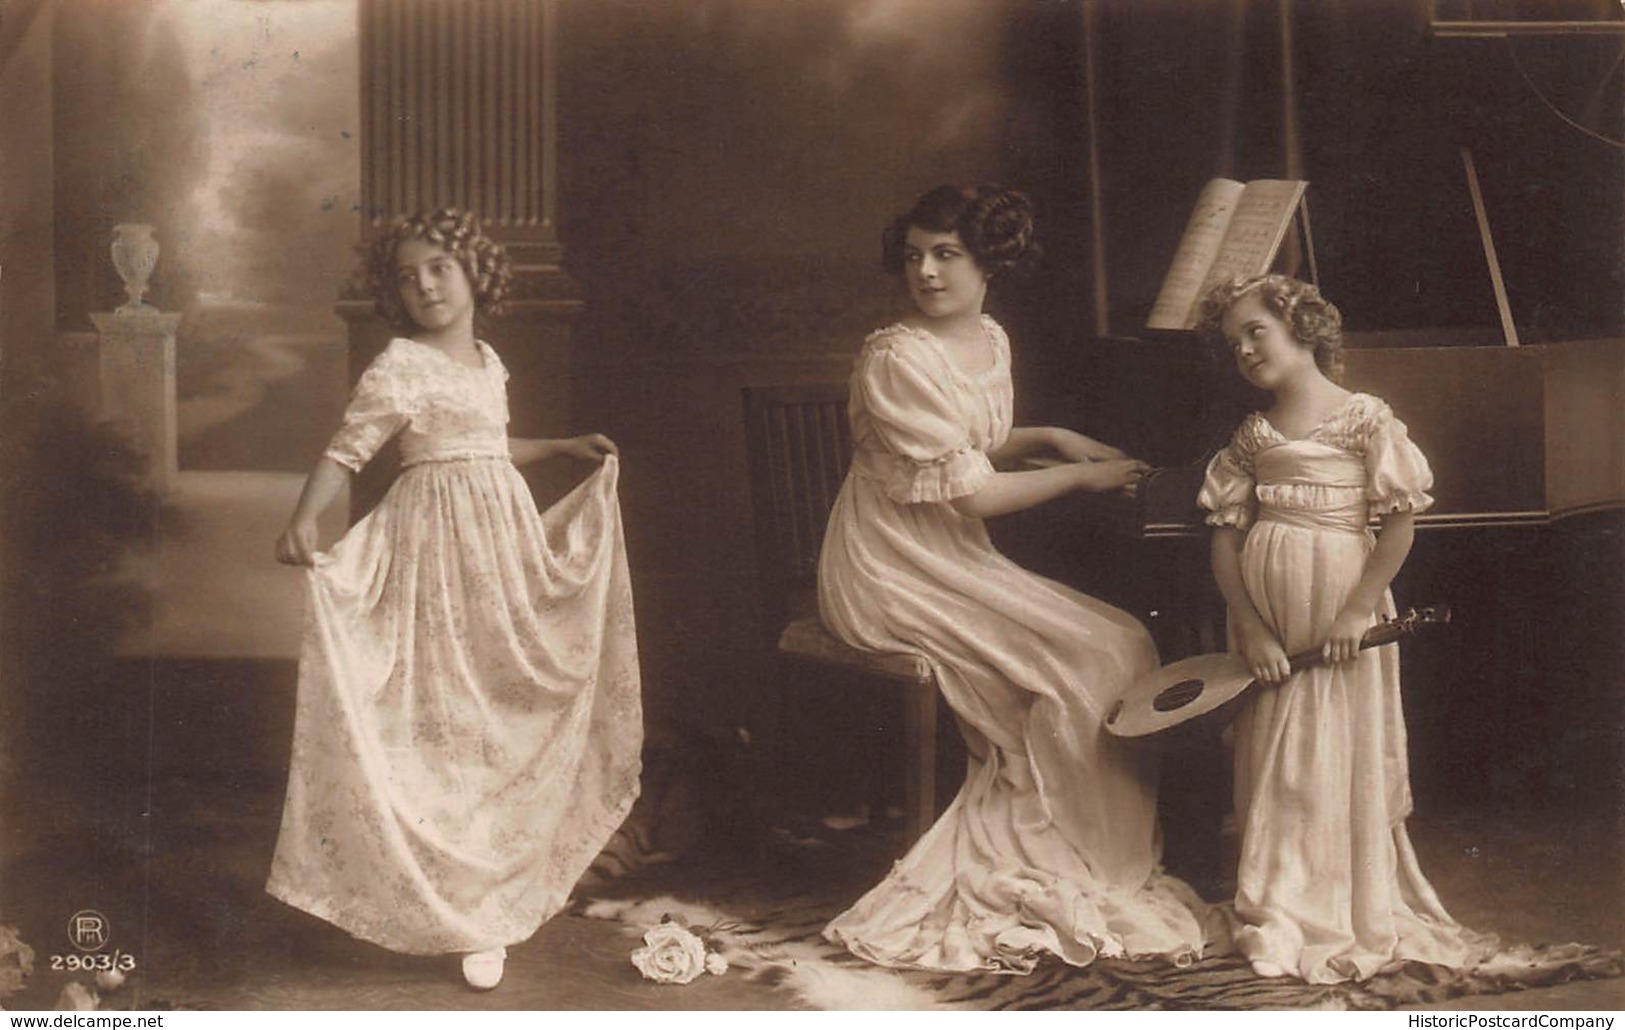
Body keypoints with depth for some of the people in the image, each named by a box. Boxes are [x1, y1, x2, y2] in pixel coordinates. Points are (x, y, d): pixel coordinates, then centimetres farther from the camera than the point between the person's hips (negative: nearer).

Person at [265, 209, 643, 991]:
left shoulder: (488, 362, 12)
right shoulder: (400, 367, -10)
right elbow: (345, 452, -17)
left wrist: (559, 448, 26)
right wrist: (304, 519, -32)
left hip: (502, 541, 7)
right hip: (437, 546, -7)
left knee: (505, 711, 12)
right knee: (443, 714, -6)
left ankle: (501, 882, 26)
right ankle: (462, 910, -1)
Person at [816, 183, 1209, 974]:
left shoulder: (990, 341, 7)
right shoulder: (896, 360, -19)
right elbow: (972, 494, -20)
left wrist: (1049, 438, 7)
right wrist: (1079, 477, -9)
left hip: (952, 557, 9)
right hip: (892, 574, -9)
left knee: (1120, 641, -4)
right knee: (1087, 659, -17)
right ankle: (1048, 858, -4)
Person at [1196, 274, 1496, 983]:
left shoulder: (1366, 418, -5)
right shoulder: (1251, 436, 8)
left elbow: (1400, 523, -9)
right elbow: (1226, 537, 5)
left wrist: (1358, 609, -15)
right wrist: (1249, 626, -6)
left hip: (1340, 607, -4)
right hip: (1264, 609, 4)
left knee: (1343, 756, 2)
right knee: (1272, 760, 8)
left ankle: (1352, 917, 14)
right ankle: (1278, 916, 18)